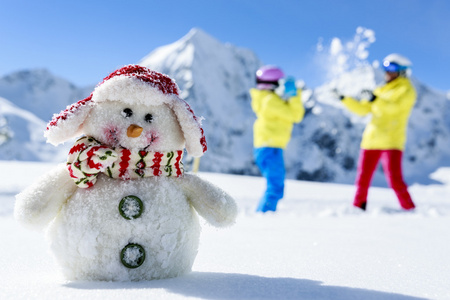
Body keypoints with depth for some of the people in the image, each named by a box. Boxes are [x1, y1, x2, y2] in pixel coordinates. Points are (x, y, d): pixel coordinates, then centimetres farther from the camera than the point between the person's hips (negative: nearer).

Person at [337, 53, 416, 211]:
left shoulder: (406, 90, 1)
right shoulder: (381, 91, 20)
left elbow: (394, 107, -17)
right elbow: (362, 109, 20)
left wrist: (374, 99, -30)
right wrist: (344, 98, 11)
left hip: (391, 142, -6)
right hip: (371, 140, 6)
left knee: (395, 180, -14)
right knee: (362, 180, 4)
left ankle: (410, 210, -3)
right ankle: (357, 209, 13)